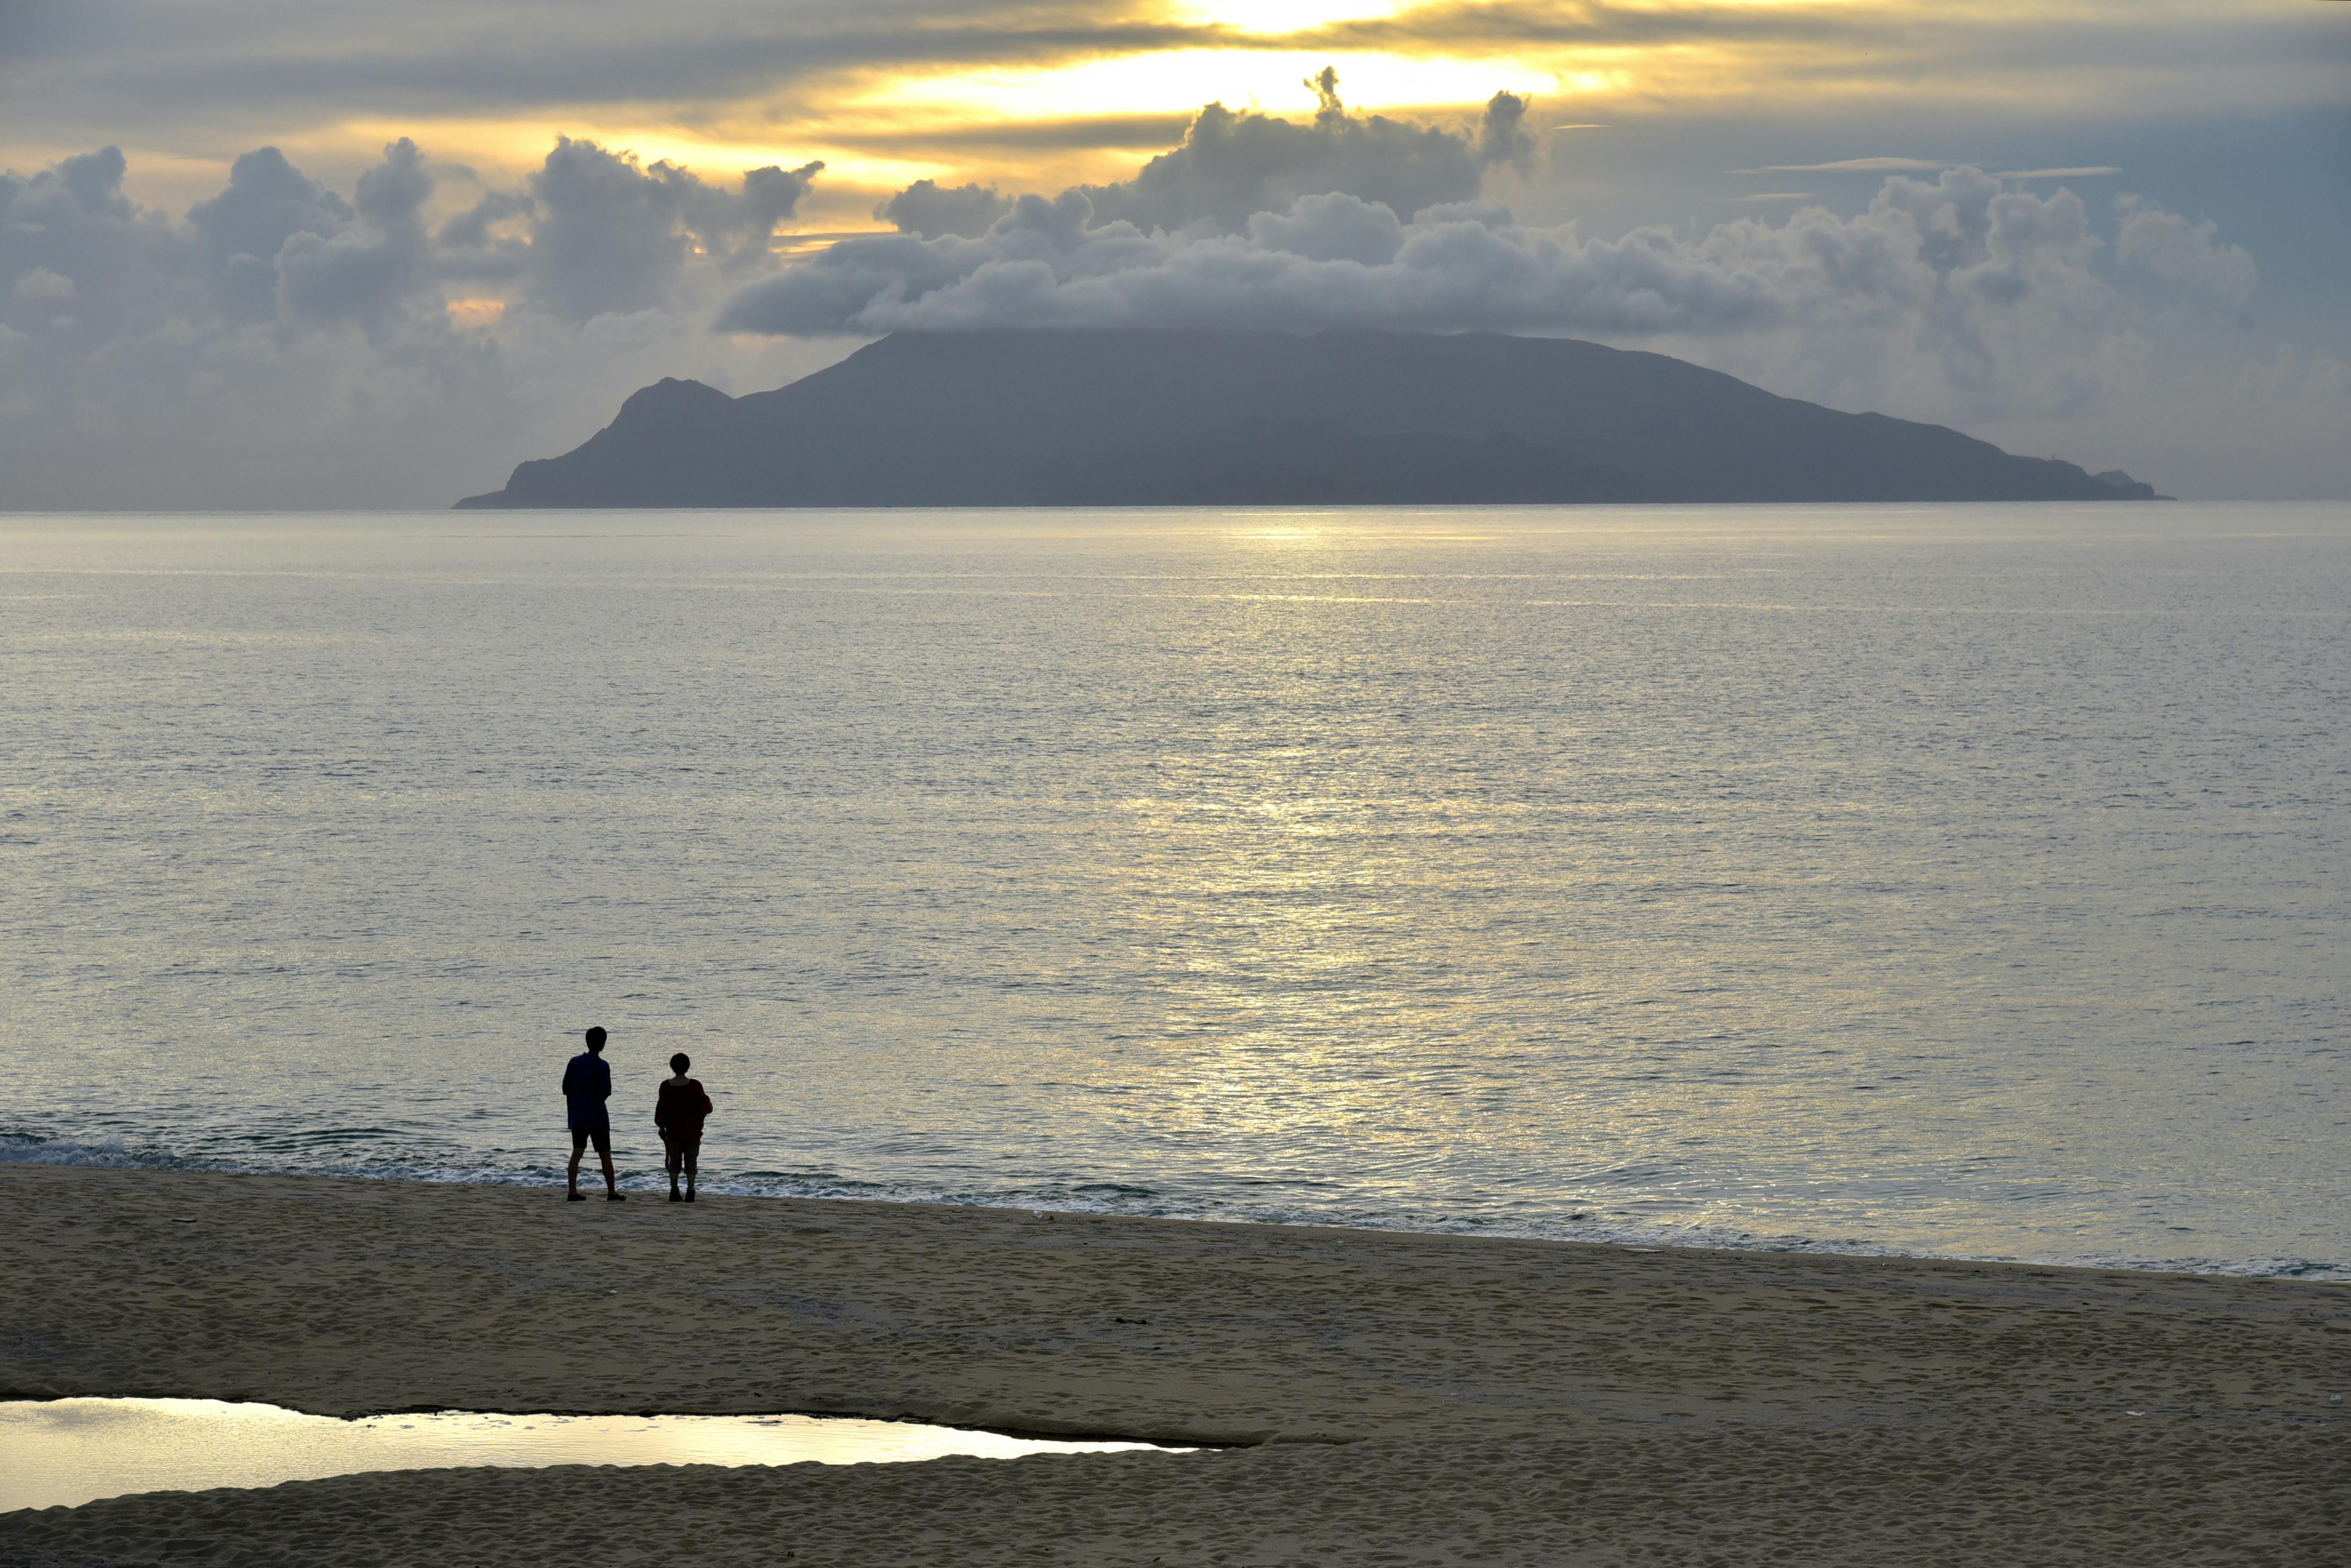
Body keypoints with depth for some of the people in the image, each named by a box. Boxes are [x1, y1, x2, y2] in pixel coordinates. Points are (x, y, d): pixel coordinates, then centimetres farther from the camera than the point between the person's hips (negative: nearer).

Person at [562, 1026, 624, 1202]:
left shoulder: (575, 1063, 0)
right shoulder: (602, 1067, -14)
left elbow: (566, 1089, 5)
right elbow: (605, 1093, -14)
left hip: (578, 1117, 4)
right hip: (597, 1118, -4)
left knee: (577, 1153, 5)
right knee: (605, 1156, 6)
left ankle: (572, 1192, -2)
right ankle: (612, 1193, 11)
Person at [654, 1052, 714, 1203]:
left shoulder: (666, 1086, -4)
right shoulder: (695, 1086, -11)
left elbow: (661, 1108, 1)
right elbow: (704, 1106, -6)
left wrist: (661, 1126, 10)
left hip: (673, 1132, 2)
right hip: (692, 1131, -1)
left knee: (674, 1162, 12)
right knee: (691, 1162, 5)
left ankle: (674, 1192, 8)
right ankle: (690, 1193, -1)